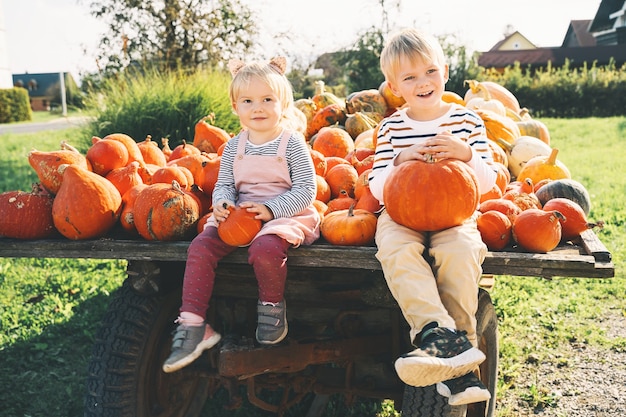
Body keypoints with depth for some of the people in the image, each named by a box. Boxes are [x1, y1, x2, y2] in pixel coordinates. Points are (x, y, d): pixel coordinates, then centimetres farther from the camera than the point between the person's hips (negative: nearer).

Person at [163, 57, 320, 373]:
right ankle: (192, 325, -12)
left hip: (283, 215, -5)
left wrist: (271, 209, -22)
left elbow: (306, 189, -10)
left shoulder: (292, 143, -5)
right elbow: (224, 184, 13)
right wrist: (222, 202, -12)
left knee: (264, 249, -36)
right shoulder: (234, 147, 9)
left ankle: (273, 305, -5)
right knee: (200, 247, -17)